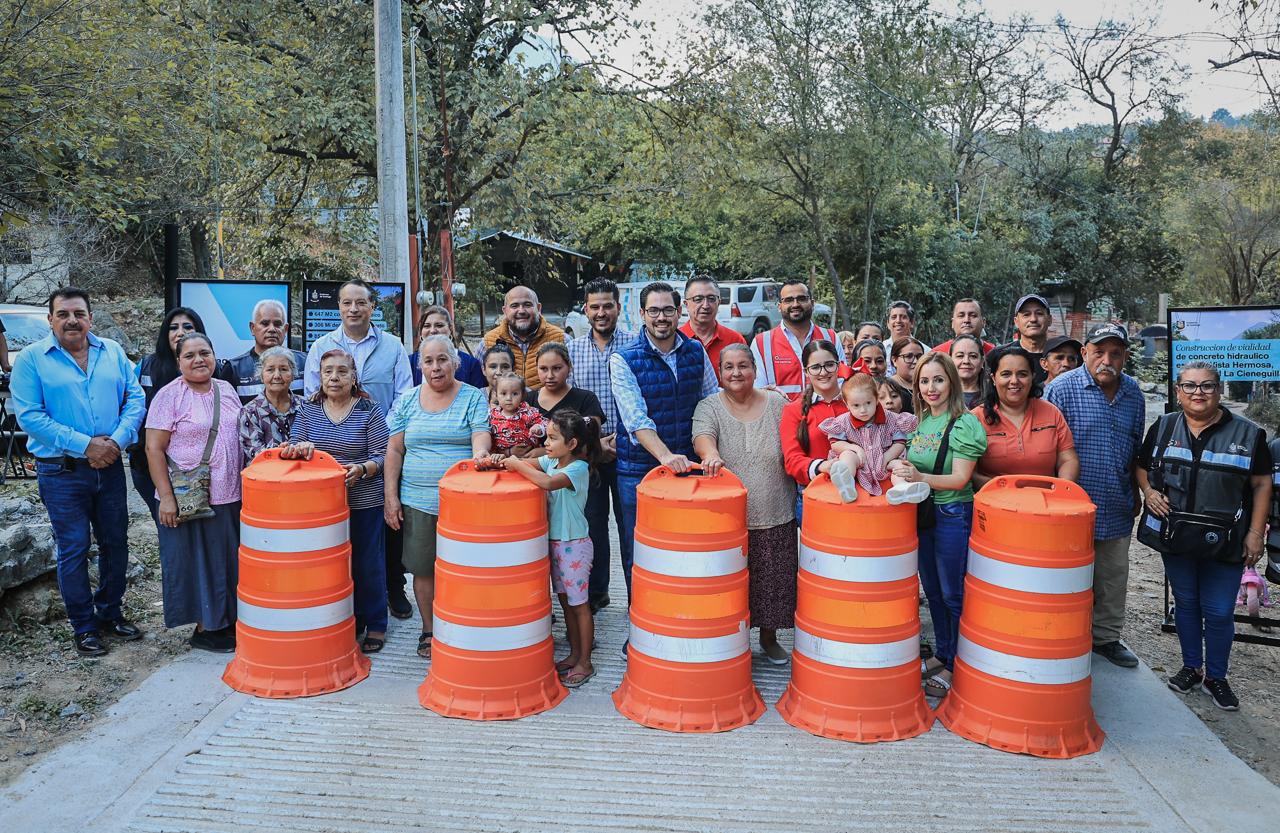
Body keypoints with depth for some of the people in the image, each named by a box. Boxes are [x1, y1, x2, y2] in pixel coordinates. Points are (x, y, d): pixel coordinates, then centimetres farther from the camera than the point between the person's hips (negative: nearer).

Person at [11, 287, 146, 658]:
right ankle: (84, 626, 17)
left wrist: (117, 440, -14)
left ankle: (110, 613, 30)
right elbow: (29, 415, -12)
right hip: (62, 473, -3)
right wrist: (84, 445, -18)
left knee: (116, 543, 12)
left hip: (110, 468, 4)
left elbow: (135, 400, 2)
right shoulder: (31, 359, -5)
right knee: (73, 550, 3)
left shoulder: (114, 353, 6)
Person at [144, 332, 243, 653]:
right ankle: (204, 629, 16)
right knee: (197, 562, 4)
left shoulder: (226, 390, 10)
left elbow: (242, 436, 18)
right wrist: (166, 497, -16)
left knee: (228, 562, 13)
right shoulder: (169, 396, -8)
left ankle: (226, 622, 26)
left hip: (229, 496, 6)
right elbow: (154, 449, -11)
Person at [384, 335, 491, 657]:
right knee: (423, 569, 8)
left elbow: (481, 436, -10)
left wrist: (480, 452, -34)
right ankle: (429, 630, 26)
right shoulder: (407, 401, 8)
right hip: (418, 501, 2)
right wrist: (390, 497, 2)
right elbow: (394, 451, 8)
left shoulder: (474, 398, 2)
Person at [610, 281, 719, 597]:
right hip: (638, 470, -3)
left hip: (687, 464, 3)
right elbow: (636, 419, -20)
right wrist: (665, 455, -33)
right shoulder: (624, 360, -9)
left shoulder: (696, 352, 4)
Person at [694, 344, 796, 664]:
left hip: (774, 517, 2)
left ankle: (769, 638, 33)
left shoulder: (777, 404, 5)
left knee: (773, 580, 10)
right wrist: (710, 453, -41)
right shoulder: (709, 407, 0)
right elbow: (702, 435, -20)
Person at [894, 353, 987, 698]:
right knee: (932, 590, 18)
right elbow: (910, 464, 15)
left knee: (953, 594, 4)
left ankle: (955, 666, 18)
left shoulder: (965, 423, -14)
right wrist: (901, 469, -8)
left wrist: (920, 477, -32)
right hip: (921, 512, 7)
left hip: (953, 515, -7)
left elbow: (960, 479, -19)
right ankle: (941, 653, 34)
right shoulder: (920, 421, 8)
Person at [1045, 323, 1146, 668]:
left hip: (1117, 510, 6)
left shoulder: (1133, 393, 7)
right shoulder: (1062, 388, -11)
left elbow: (1136, 449, 20)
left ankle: (1107, 637, 31)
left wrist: (1135, 494, 20)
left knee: (1114, 578, 16)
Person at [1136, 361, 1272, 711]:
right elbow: (1142, 466, 14)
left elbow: (1262, 485, 0)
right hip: (1175, 536, 2)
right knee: (1185, 603, 15)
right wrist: (1147, 490, -6)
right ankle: (1191, 667, 31)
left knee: (1219, 612, 3)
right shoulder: (1163, 427, 3)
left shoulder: (1247, 434, -4)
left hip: (1224, 542, -2)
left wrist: (1255, 532, -6)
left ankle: (1216, 677, 23)